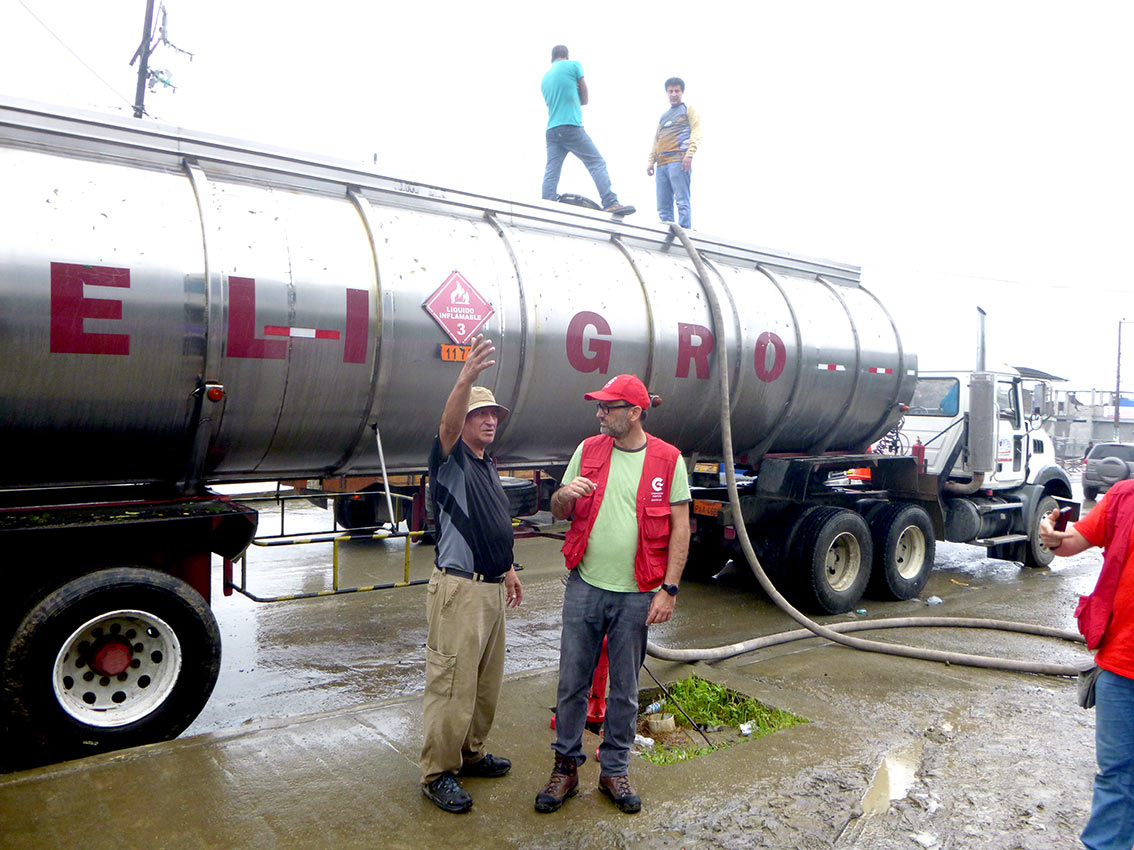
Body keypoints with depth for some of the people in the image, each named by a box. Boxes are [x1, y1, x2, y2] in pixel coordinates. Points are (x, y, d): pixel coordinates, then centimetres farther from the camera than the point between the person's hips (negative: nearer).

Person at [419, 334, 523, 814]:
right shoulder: (450, 459, -8)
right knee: (452, 684, -4)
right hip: (459, 588, -9)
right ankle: (436, 773, 9)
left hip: (491, 587, 9)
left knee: (487, 681, 17)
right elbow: (448, 425, -31)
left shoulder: (488, 467, 18)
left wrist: (509, 569, 27)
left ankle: (470, 752, 33)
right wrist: (466, 378, -47)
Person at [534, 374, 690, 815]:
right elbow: (559, 512, 11)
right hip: (584, 586, 2)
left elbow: (680, 527, -2)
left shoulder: (668, 460, -3)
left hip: (636, 595, -2)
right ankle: (566, 766, 25)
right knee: (572, 683, 8)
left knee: (624, 690, 11)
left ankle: (614, 771, 28)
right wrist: (564, 494, -13)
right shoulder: (588, 450, 4)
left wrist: (668, 589, -8)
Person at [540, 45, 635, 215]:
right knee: (597, 163, -5)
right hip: (571, 126, -6)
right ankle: (611, 203, -17)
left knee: (551, 172, -1)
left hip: (551, 131, 6)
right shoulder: (573, 65, 6)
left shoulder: (544, 78, 22)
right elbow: (585, 98, 10)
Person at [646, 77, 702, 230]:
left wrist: (689, 155, -14)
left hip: (679, 160, -6)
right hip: (662, 164, 6)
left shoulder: (689, 110, 13)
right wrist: (651, 161, 15)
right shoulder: (663, 115, 30)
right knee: (663, 206, -1)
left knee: (682, 201, -16)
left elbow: (696, 133, 1)